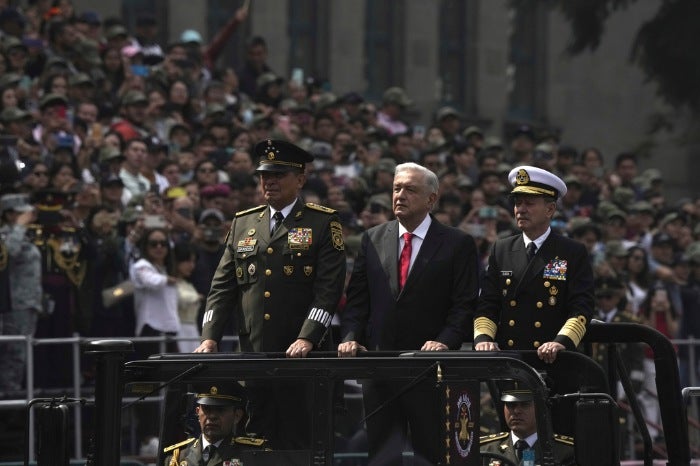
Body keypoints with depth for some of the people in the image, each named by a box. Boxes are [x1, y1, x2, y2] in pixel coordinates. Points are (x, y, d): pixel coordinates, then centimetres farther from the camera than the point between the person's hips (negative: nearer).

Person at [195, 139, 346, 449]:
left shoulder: (324, 224, 2)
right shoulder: (242, 224, 16)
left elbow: (329, 288, -7)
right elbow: (222, 287, 14)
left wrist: (307, 339, -19)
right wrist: (210, 337, 0)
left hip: (300, 354, -4)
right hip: (251, 352, 4)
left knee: (298, 440, -5)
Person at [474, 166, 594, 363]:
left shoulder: (574, 253, 7)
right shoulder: (500, 250, 16)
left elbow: (581, 308, -2)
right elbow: (487, 305, 13)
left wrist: (562, 341, -18)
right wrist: (483, 337, -6)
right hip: (505, 359, 3)